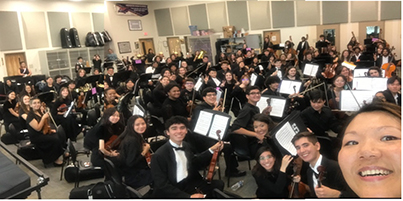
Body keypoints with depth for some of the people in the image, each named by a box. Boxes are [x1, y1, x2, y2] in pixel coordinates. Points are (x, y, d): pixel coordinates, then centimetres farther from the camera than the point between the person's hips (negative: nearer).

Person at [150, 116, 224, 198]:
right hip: (171, 193, -7)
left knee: (218, 184, -2)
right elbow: (163, 186, -18)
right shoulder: (159, 156, -18)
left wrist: (212, 150, 8)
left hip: (189, 183, 7)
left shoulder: (186, 145, 3)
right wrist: (189, 196, -24)